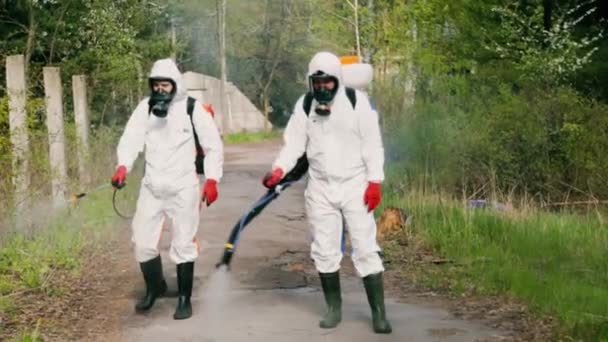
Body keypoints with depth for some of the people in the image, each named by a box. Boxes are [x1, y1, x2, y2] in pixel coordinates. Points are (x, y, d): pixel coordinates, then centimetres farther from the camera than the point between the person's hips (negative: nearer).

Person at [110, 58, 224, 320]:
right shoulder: (145, 107, 2)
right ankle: (155, 287, 33)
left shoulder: (192, 109, -6)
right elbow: (131, 138, -8)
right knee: (142, 241, 8)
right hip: (151, 187, 3)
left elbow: (213, 145, -1)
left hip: (183, 187, -3)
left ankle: (184, 299, 16)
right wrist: (123, 166, -26)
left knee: (183, 244, 1)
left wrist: (212, 180, -8)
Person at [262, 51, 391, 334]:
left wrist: (375, 181, -11)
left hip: (355, 185, -3)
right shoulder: (304, 105, 0)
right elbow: (294, 143, -2)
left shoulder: (356, 101, -7)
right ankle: (334, 308, 24)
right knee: (324, 250, 9)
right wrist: (279, 169, -19)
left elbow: (372, 144, -6)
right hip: (320, 188, 3)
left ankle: (379, 312, 2)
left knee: (365, 249, -4)